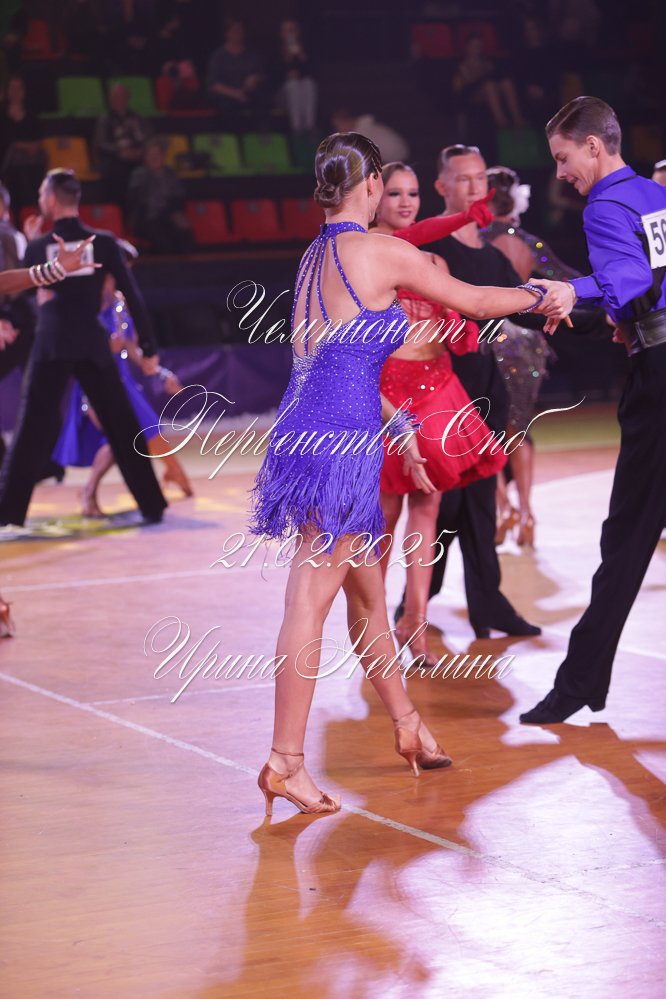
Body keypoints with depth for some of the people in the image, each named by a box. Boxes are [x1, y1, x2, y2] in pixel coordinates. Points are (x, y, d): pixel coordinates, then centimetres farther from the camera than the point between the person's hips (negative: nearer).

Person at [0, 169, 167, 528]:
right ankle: (152, 506, 10)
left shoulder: (37, 247, 2)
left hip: (51, 347, -1)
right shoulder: (103, 242, 1)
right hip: (93, 346, 1)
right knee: (123, 427, 9)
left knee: (31, 431, 2)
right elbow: (132, 296, 0)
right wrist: (148, 348, 5)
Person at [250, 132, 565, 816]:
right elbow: (472, 301, 4)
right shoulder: (379, 251, -7)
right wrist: (537, 298, 22)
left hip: (311, 429, 9)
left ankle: (408, 729, 32)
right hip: (338, 443, -9)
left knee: (367, 593, 19)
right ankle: (285, 763, -7)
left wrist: (397, 426, 34)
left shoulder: (315, 257, 17)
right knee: (310, 602, -8)